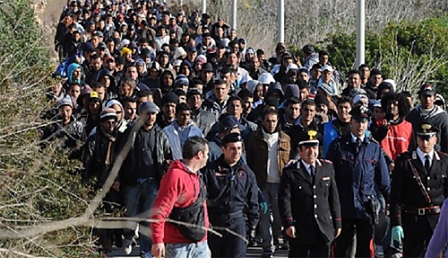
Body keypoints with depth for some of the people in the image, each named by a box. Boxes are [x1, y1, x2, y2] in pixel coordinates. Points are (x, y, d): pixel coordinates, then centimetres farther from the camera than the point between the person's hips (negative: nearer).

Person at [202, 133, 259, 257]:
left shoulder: (247, 173, 6)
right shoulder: (210, 170, -5)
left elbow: (253, 201, 13)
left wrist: (252, 225, 10)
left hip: (237, 222, 1)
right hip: (214, 222, -1)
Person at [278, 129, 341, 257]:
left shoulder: (327, 168, 8)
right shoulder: (290, 172, -3)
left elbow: (334, 197, 11)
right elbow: (284, 199, -10)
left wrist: (337, 222, 9)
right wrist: (288, 223, -22)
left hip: (324, 230, 2)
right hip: (300, 230, -2)